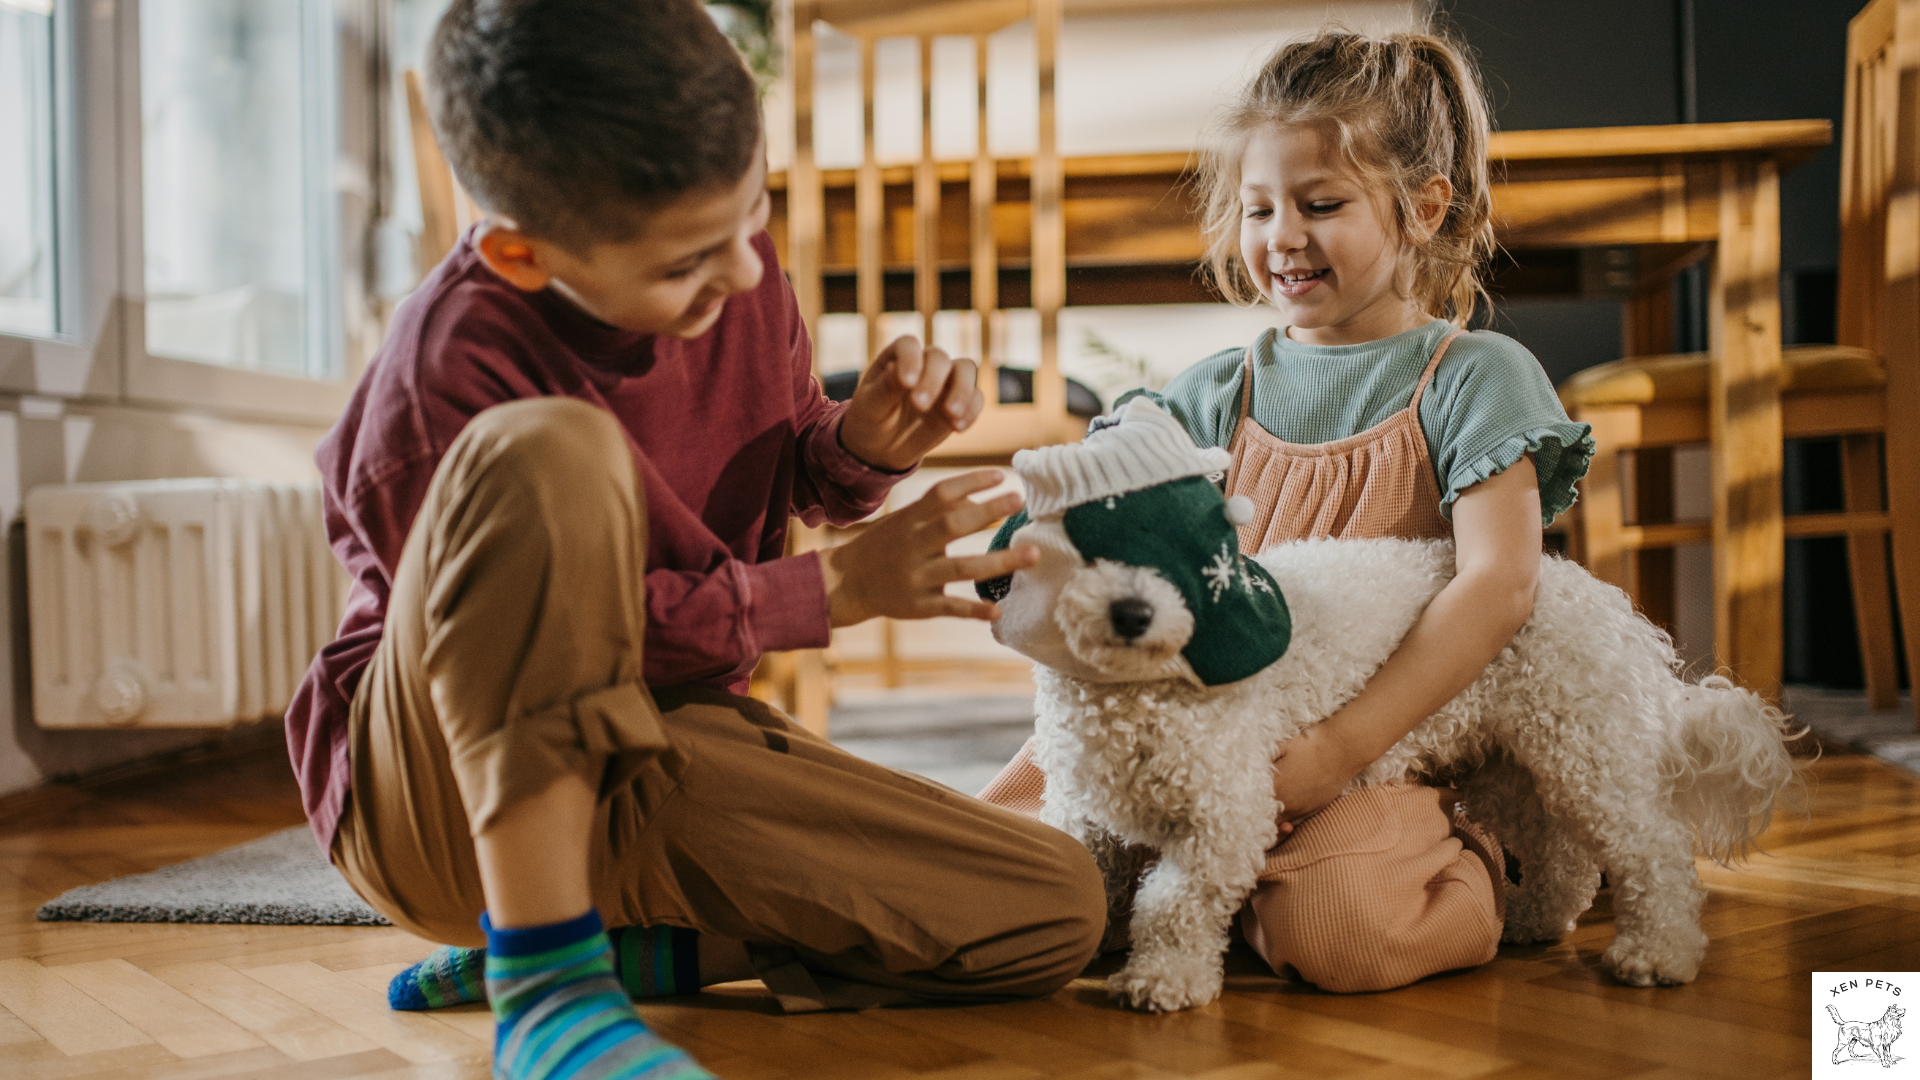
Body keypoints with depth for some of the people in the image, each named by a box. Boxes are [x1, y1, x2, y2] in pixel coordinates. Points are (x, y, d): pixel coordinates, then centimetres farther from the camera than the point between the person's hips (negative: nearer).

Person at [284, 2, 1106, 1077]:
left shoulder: (733, 261, -4)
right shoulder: (449, 369, -24)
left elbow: (787, 474, 12)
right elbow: (551, 628, -19)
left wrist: (863, 444, -12)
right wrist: (835, 586, -20)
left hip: (652, 766, 7)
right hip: (439, 785, -6)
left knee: (1057, 912, -9)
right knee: (548, 453, -37)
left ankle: (605, 943, -1)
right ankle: (546, 983, -30)